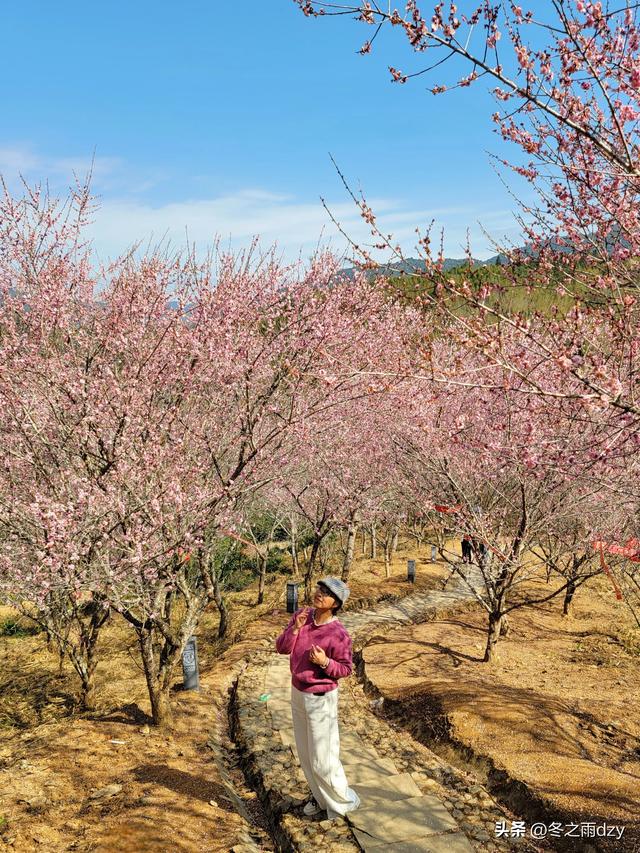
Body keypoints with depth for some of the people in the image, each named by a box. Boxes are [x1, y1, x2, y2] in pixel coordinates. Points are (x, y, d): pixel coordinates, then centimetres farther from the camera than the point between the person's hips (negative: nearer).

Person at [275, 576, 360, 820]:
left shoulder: (338, 634, -23)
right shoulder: (301, 617, -7)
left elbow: (346, 669, -13)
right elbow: (281, 648, -5)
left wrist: (325, 662, -30)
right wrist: (295, 628, -22)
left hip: (321, 698, -7)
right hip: (298, 693, 7)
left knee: (322, 757, 5)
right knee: (305, 752, 21)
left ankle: (342, 799, 28)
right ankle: (320, 796, 41)